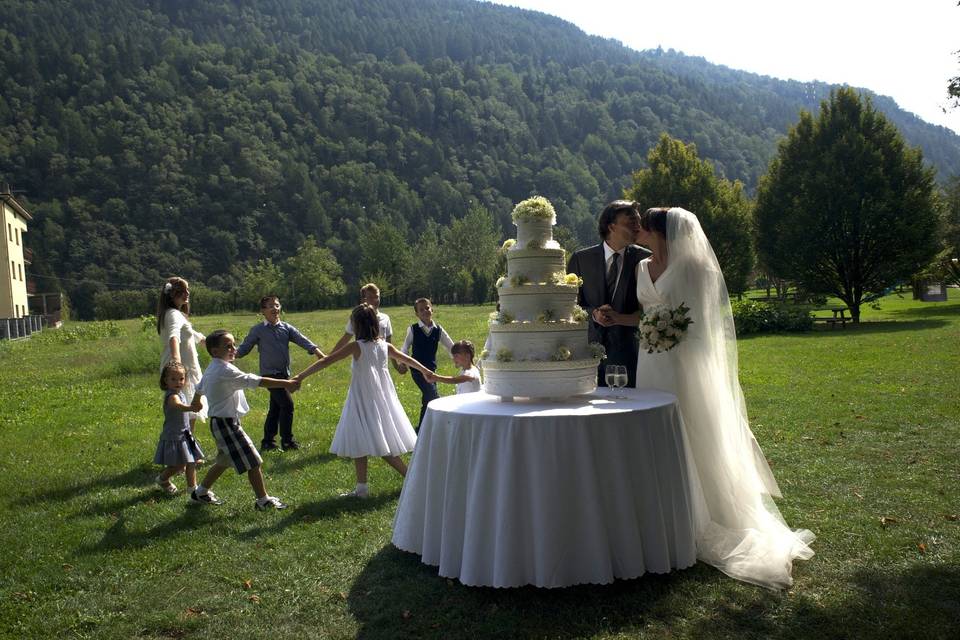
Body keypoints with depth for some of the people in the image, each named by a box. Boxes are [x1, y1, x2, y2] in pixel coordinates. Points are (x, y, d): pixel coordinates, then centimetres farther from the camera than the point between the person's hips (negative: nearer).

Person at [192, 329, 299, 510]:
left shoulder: (210, 370, 9)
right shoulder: (225, 370, -22)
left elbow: (199, 389, 22)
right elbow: (255, 380, -28)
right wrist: (285, 383, -29)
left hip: (219, 422, 10)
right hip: (227, 422, -10)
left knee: (225, 461, 26)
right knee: (253, 461, -4)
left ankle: (201, 492, 37)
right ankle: (263, 500, 4)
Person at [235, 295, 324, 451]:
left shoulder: (286, 327, 6)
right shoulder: (258, 330, -3)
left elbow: (301, 339, -4)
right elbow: (245, 347, 2)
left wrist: (317, 351, -18)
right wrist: (235, 355, -18)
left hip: (284, 373, 6)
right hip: (270, 373, -6)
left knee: (275, 408, 13)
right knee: (287, 405, -11)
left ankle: (267, 441, 25)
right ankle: (287, 441, 1)